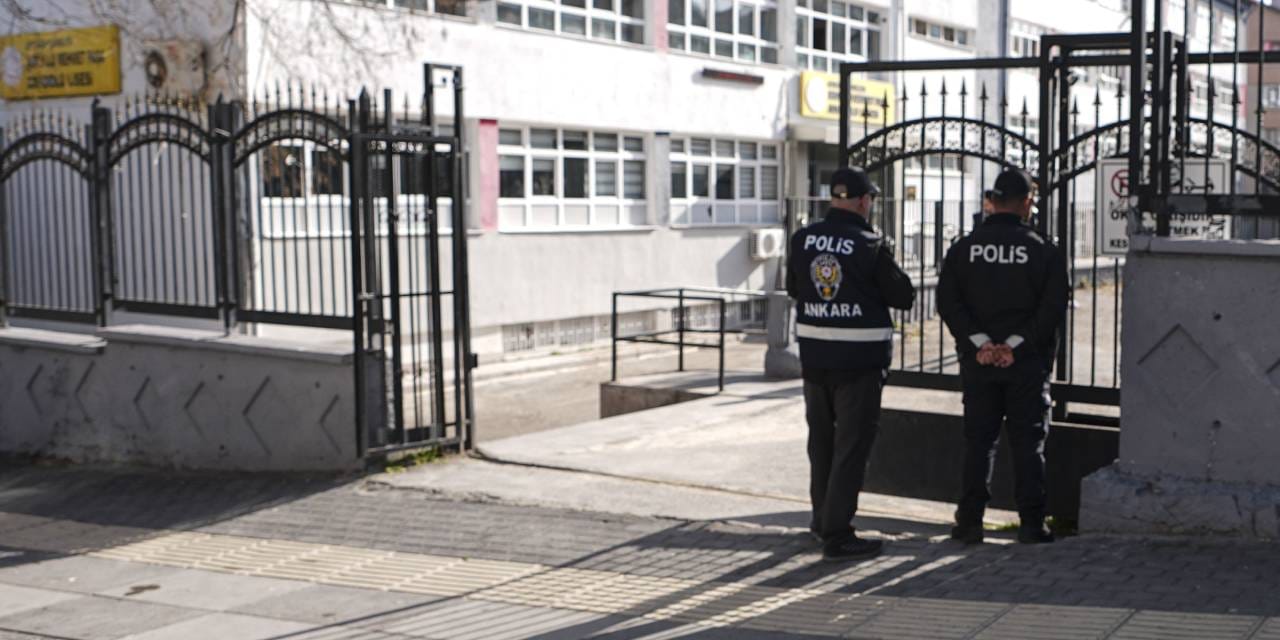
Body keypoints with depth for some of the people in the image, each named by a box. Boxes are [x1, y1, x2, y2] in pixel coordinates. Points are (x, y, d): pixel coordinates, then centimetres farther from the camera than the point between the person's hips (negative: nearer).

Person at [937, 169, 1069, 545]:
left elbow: (948, 301, -6)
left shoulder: (963, 248, 2)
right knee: (1028, 441, 6)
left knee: (977, 441, 8)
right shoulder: (1043, 250, -3)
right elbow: (1053, 306, -11)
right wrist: (1016, 344, -11)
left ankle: (970, 522, 7)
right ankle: (1031, 523, 6)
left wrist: (979, 342, -10)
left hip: (977, 361, 2)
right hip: (1027, 363, -2)